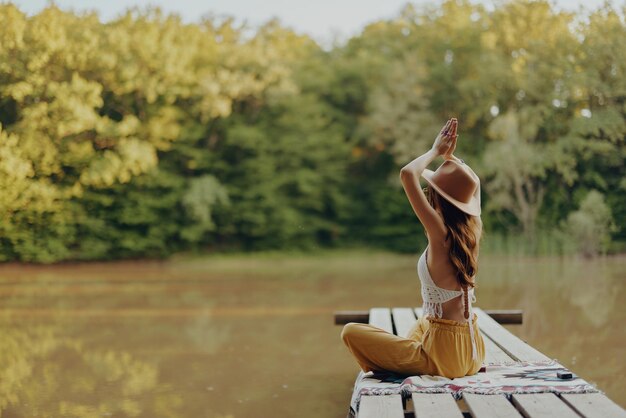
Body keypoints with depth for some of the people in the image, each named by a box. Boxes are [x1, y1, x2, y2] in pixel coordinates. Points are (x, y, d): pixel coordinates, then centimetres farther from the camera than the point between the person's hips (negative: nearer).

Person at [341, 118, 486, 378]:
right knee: (421, 324, 42)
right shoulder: (472, 230, 1)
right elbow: (470, 183, 22)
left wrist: (436, 151, -9)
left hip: (445, 356, -8)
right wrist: (449, 155, 12)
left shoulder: (441, 234, -20)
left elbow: (407, 174, -25)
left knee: (351, 331, -1)